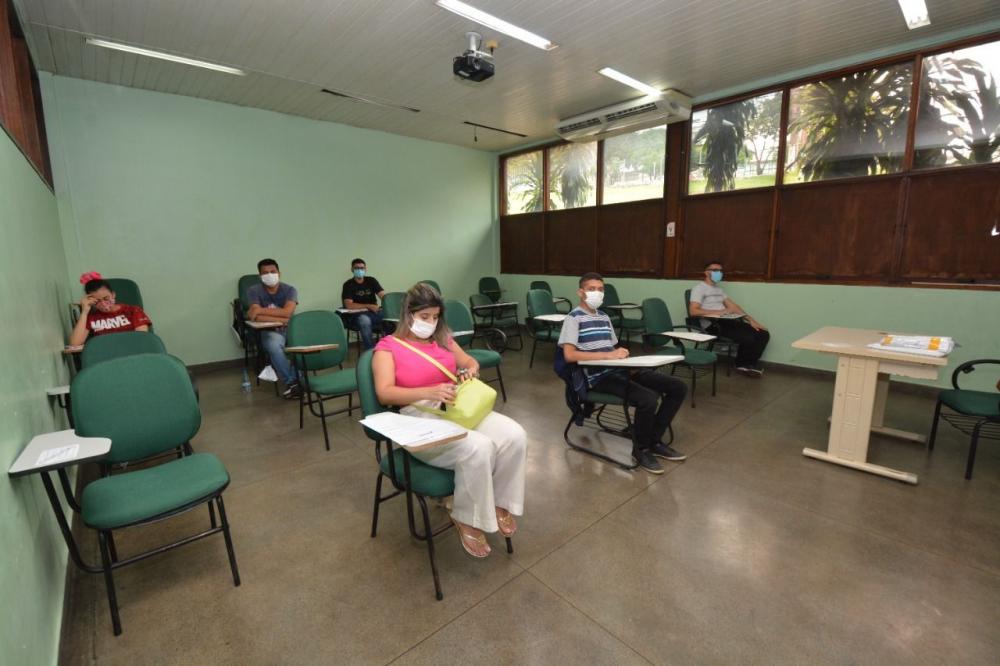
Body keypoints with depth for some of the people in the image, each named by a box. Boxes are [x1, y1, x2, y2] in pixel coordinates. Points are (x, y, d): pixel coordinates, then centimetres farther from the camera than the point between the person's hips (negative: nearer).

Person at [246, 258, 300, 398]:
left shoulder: (290, 290, -1)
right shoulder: (253, 291, -2)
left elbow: (287, 312, -19)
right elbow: (255, 317, -16)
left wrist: (261, 310, -16)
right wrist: (281, 319, -18)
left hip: (290, 329, 1)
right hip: (269, 331, -1)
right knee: (274, 345, -37)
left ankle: (294, 381, -12)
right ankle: (291, 381, -22)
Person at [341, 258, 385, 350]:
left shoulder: (371, 281, 9)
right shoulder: (348, 285, -1)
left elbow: (384, 297, -1)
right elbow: (349, 305, -13)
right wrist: (369, 306, -18)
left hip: (374, 313, 4)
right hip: (358, 315, -3)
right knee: (365, 320, -38)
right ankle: (370, 350, -28)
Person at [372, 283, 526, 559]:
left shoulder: (442, 337, 16)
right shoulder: (387, 346, -1)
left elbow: (470, 361, 25)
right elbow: (385, 393, -14)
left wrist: (471, 370, -1)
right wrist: (428, 392, -29)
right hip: (419, 419, -6)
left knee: (515, 435, -18)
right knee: (478, 448, -32)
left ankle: (498, 501, 6)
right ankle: (466, 518, -5)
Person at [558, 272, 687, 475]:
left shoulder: (604, 317, 19)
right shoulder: (574, 318, -5)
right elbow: (569, 355, -17)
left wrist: (621, 352, -2)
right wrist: (608, 354, -19)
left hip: (619, 370, 8)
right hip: (599, 377, -8)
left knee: (678, 387, 1)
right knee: (648, 399, -30)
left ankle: (655, 441, 13)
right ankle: (641, 449, -2)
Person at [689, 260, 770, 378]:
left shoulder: (718, 289, 24)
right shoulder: (699, 288, -3)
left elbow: (733, 306, 19)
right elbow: (693, 311, -16)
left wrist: (751, 320, 7)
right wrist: (719, 311, -21)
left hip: (728, 321, 9)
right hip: (713, 324, -9)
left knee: (763, 334, -3)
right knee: (748, 338, -26)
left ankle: (749, 364, 9)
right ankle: (742, 364, 1)